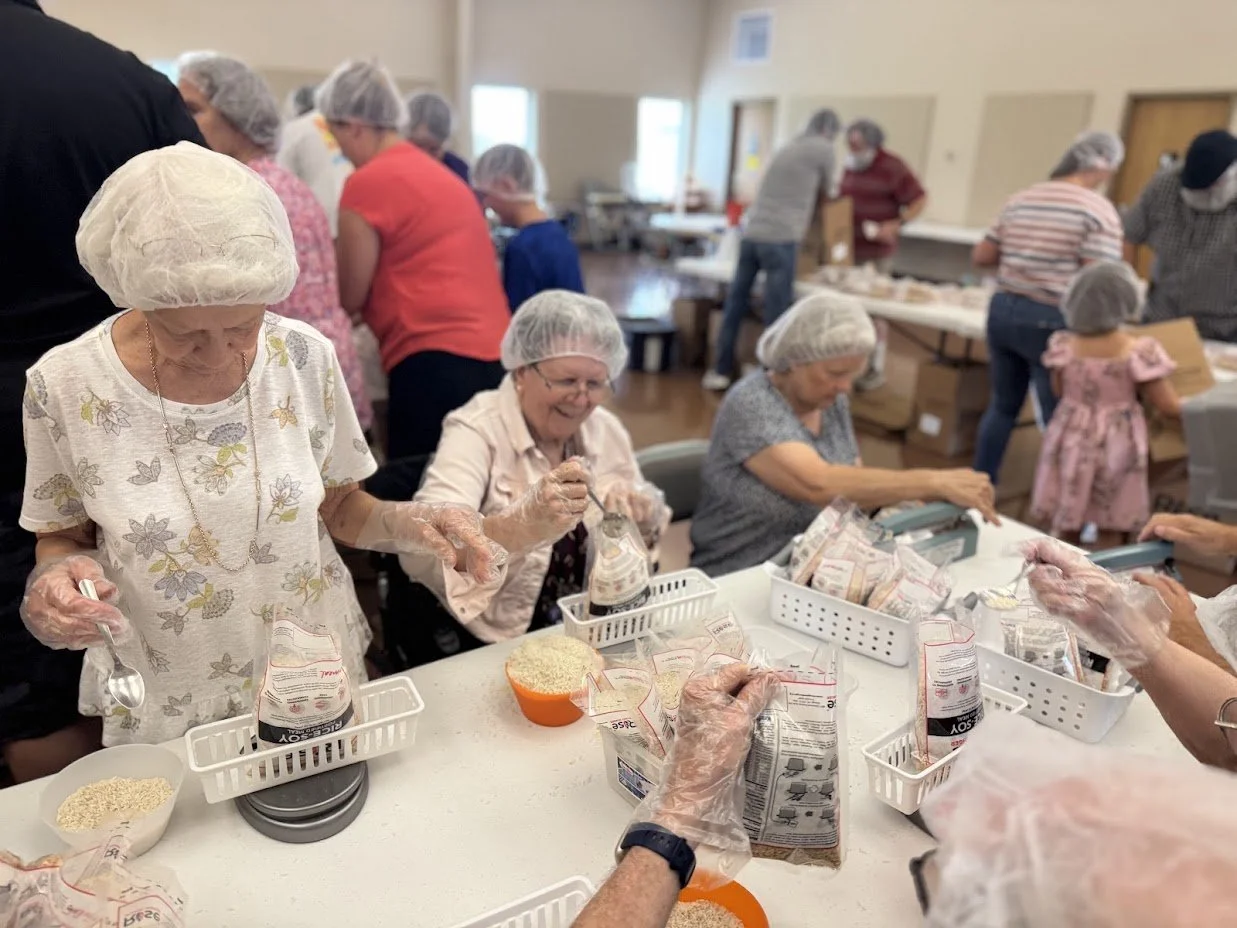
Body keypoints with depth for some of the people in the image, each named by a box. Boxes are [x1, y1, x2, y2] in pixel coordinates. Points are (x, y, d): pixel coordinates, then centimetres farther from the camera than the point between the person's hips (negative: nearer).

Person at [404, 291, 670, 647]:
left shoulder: (605, 428, 0)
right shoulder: (477, 432, -17)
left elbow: (649, 529, 11)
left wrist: (642, 514, -12)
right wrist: (524, 524, -49)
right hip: (495, 646, -6)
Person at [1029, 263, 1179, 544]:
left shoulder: (1063, 345, -7)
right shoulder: (1139, 351, -16)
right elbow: (1169, 407, -9)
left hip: (1071, 444, 3)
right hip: (1115, 449, -3)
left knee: (1064, 528, 14)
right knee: (1112, 534, 9)